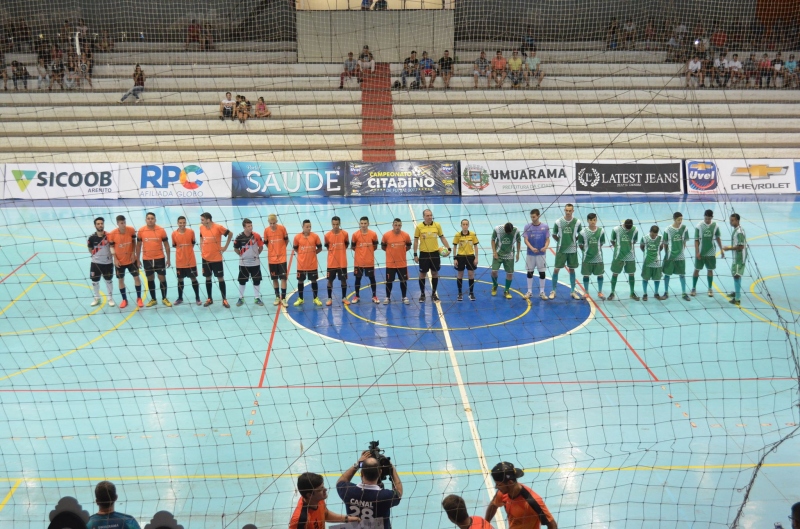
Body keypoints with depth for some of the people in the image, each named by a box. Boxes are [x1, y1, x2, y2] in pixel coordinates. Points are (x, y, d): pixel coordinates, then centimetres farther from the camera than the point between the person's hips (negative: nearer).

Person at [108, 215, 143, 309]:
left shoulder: (131, 230, -14)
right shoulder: (112, 234, -18)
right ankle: (124, 300, 24)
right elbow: (112, 247, -6)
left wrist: (133, 253, -9)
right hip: (119, 261, -1)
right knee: (121, 280, 8)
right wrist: (115, 259, -12)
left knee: (136, 277, 1)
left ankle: (139, 298, 16)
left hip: (131, 259, 1)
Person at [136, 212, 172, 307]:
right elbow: (138, 245, 6)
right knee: (150, 279, 10)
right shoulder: (141, 231, -3)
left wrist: (168, 259, 0)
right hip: (147, 259, 1)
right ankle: (153, 299, 20)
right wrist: (138, 259, 5)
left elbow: (166, 245, 1)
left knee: (162, 278, 2)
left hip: (159, 258, -1)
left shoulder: (161, 230, -6)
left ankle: (164, 299, 14)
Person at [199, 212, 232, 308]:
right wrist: (201, 250, 7)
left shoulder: (218, 227, -15)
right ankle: (209, 299, 21)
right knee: (208, 278, 10)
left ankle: (224, 300, 8)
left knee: (220, 278, 1)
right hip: (206, 258, 4)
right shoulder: (201, 228, -1)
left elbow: (230, 234, -4)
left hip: (216, 258, -4)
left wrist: (225, 247, -3)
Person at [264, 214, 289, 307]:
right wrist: (273, 250, 5)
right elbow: (266, 242, 7)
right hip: (272, 258, 1)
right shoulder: (266, 230, -7)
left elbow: (286, 240, 4)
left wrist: (281, 249, 7)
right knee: (274, 278, 10)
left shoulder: (282, 228, -10)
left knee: (283, 278, -3)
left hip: (282, 257, -1)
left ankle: (283, 298, 3)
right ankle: (277, 297, 23)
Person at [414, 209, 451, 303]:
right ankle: (422, 294, 18)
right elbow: (416, 241, -1)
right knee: (422, 274, 6)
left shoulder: (437, 225, -1)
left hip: (435, 253, 2)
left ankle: (433, 294, 20)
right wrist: (415, 254, -4)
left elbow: (442, 238, 7)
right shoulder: (419, 227, -6)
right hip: (424, 254, -2)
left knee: (435, 273, 9)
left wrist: (448, 248, -4)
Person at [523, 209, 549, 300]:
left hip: (541, 254, 0)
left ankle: (542, 292, 15)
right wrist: (532, 248, -23)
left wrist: (546, 246, -21)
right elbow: (525, 240, -6)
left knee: (542, 273, 3)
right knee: (530, 272, 7)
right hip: (530, 254, 0)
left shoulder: (545, 226, -3)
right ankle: (529, 292, 19)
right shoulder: (527, 226, -3)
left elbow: (547, 239, 0)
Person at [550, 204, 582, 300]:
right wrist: (560, 241, -3)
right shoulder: (558, 222, -7)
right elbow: (554, 235, 3)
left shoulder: (577, 222, -4)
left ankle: (573, 291, 20)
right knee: (556, 269, 0)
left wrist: (574, 240, -1)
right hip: (561, 250, -1)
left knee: (572, 270, 10)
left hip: (572, 250, 1)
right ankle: (553, 291, 11)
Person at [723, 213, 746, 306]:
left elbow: (741, 246, -25)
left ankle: (737, 299, -9)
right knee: (736, 274, 23)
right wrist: (730, 247, 11)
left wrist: (729, 248, -18)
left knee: (736, 275, -9)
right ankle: (736, 292, 41)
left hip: (739, 257, -10)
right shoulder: (736, 230, 9)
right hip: (737, 256, 10)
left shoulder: (739, 232, -22)